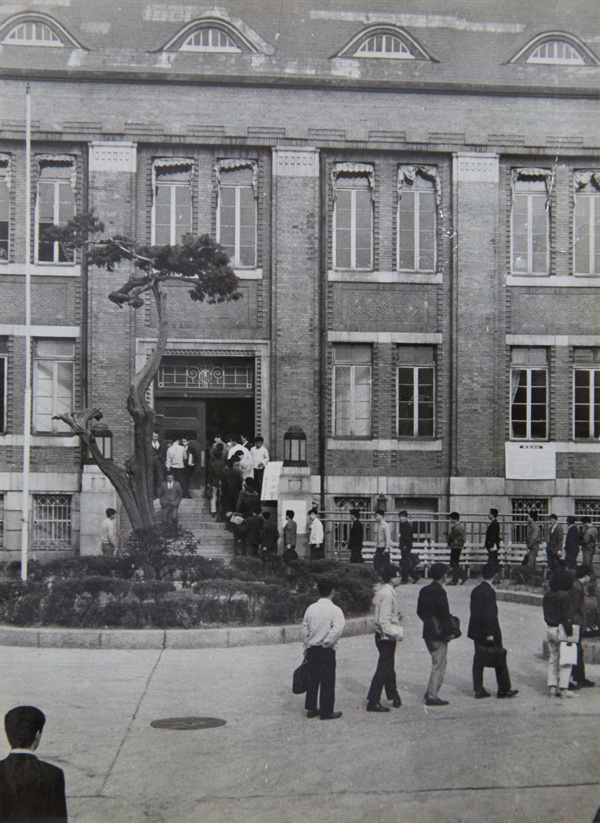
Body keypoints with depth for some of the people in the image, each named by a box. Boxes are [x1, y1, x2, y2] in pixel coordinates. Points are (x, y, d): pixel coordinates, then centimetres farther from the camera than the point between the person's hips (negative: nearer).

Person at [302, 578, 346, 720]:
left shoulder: (311, 608, 2)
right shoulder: (335, 610, -12)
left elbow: (305, 629, 7)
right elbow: (337, 629, -21)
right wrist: (327, 642, -8)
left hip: (312, 648, 5)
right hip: (326, 650, -5)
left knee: (313, 678, 14)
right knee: (327, 680, 3)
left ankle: (311, 708, 20)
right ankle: (326, 711, 8)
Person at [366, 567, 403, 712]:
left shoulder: (382, 591, 9)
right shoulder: (387, 594, -20)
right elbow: (384, 620, -24)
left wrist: (396, 617, 14)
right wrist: (396, 634, -21)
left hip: (382, 635, 10)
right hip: (386, 637, -10)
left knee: (388, 668, 18)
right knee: (383, 669, -4)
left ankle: (394, 698, 30)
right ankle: (373, 702, 0)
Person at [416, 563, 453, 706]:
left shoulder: (424, 591, 8)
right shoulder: (439, 592, -18)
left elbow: (419, 611, 14)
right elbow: (444, 614, -19)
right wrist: (449, 631, -9)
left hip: (427, 633, 9)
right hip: (439, 634, -9)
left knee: (438, 663, 20)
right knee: (439, 666, -1)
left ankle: (430, 693, 22)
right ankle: (432, 696, 0)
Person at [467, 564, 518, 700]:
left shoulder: (475, 590, 8)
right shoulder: (489, 591, -16)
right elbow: (489, 614, -20)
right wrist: (490, 633, -18)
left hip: (477, 632, 8)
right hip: (488, 632, -8)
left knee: (479, 660, 9)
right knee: (499, 659, 4)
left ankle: (478, 690, 10)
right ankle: (504, 689, 10)